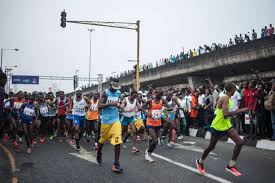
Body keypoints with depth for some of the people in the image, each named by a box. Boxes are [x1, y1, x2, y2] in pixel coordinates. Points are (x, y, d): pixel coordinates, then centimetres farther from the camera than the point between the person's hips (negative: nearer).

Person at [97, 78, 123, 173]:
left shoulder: (119, 93, 6)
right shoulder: (105, 93, -8)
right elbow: (99, 106, -16)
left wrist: (118, 105, 2)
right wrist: (110, 104, -27)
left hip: (116, 120, 2)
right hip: (106, 120, -2)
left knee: (118, 141, -11)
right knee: (103, 139, 16)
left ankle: (116, 164, -6)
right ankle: (99, 153, 48)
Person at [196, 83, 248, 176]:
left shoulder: (227, 98, 6)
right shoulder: (225, 98, -23)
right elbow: (225, 114, -35)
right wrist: (240, 110, -30)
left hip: (226, 124, 8)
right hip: (218, 126, -8)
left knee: (239, 142, -4)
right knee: (211, 147, 8)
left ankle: (231, 166, 7)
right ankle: (200, 162, 33)